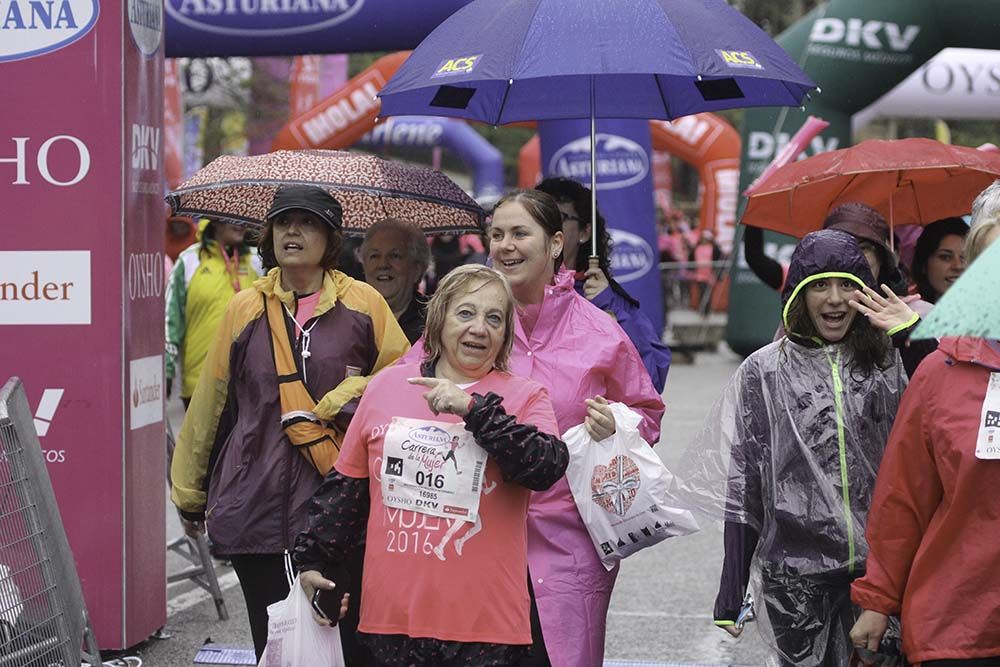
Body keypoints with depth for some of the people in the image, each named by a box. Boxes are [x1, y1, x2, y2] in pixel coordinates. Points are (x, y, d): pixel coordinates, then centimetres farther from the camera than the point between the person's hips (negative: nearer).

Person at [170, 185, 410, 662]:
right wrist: (190, 493, 20)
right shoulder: (245, 309, 9)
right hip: (257, 510, 2)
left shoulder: (362, 305, 3)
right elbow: (209, 404, 15)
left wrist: (348, 399, -9)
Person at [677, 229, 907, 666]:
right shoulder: (763, 373, 2)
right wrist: (731, 594, 1)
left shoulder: (887, 365, 7)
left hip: (876, 564, 1)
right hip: (796, 573, -1)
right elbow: (741, 487, 2)